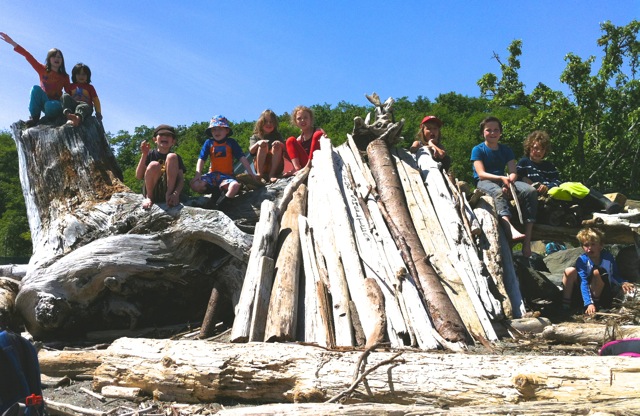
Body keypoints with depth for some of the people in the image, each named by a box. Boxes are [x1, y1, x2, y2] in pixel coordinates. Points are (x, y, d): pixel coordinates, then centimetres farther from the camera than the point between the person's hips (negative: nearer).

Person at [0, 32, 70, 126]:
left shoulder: (64, 76, 3)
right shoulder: (42, 69, 5)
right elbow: (28, 56, -1)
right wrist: (12, 43, -7)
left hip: (55, 103, -2)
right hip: (41, 102, 2)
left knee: (51, 107, -39)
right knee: (36, 88, -29)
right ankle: (34, 118, -20)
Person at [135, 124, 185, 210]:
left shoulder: (176, 157, 8)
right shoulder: (150, 154, 7)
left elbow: (181, 179, -4)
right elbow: (139, 176, -3)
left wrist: (176, 194, -25)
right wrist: (144, 155, -12)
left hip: (169, 189, 0)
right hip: (151, 190, 0)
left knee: (172, 157, -15)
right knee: (154, 165, -29)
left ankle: (169, 194, -19)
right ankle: (149, 197, -9)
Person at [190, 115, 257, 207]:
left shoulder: (231, 142, 4)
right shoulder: (209, 143, 7)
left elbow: (242, 158, 0)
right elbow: (201, 159, 2)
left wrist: (251, 174, -5)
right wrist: (198, 174, -14)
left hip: (226, 175, -2)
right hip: (212, 174, 2)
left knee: (235, 185, -38)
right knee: (194, 184, -25)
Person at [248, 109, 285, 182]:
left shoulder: (277, 136, 17)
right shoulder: (255, 137, 14)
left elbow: (285, 148, -1)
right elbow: (251, 151, -5)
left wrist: (280, 144, -25)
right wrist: (257, 143, -27)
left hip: (275, 167, 1)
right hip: (260, 166, -1)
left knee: (277, 146, -21)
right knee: (263, 145, -21)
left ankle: (272, 174, -32)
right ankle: (259, 174, -31)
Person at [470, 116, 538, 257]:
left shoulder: (506, 150, 15)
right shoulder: (478, 150, 3)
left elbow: (513, 173, 3)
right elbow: (481, 174, -11)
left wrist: (509, 181, -22)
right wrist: (502, 178, -25)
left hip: (503, 181, 4)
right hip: (484, 183, -4)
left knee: (530, 190, -25)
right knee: (498, 192, -41)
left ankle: (527, 241, -32)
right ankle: (511, 229, -68)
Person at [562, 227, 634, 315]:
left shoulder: (608, 257, -11)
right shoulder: (582, 260, -15)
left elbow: (615, 276, 1)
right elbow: (584, 283, -23)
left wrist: (623, 283, -22)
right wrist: (589, 303, -33)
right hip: (584, 294, 0)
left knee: (597, 272, -28)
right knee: (570, 271, -24)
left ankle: (596, 304, -18)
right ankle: (565, 306, -19)